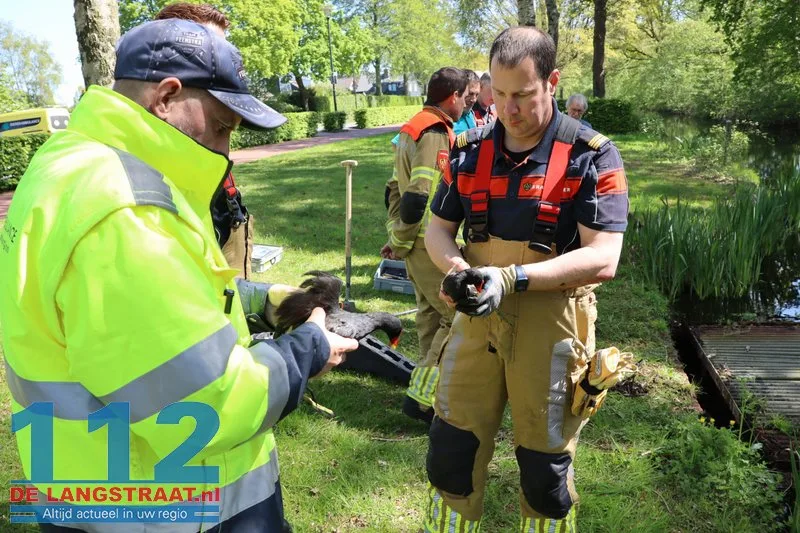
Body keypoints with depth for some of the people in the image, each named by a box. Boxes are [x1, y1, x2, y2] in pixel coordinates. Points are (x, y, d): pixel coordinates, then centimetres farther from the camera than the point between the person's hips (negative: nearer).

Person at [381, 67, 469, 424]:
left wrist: (396, 236, 17)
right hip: (429, 243, -10)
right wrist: (401, 243, -13)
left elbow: (394, 189, 18)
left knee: (431, 313, 19)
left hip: (415, 242, 10)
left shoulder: (413, 128, 14)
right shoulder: (435, 133, -17)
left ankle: (430, 387, 32)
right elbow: (418, 197, -24)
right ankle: (422, 396, -1)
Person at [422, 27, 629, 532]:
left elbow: (602, 259, -17)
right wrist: (456, 268, -12)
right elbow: (438, 228, 10)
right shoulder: (472, 151, 3)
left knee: (545, 465, 12)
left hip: (551, 322, -3)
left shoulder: (592, 156, -10)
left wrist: (512, 277, -27)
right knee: (452, 447, 13)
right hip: (477, 315, 4)